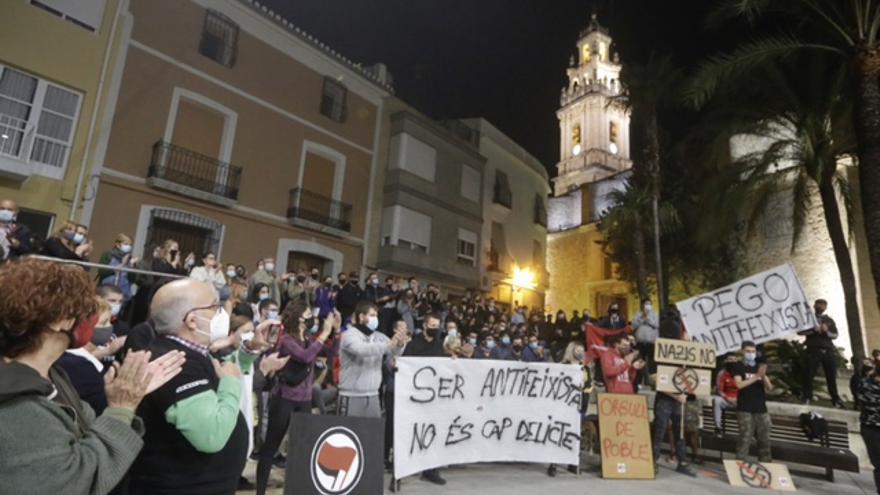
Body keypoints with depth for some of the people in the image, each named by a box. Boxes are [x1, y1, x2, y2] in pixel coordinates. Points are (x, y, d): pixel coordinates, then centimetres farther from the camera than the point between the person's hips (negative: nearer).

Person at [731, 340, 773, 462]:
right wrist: (756, 377, -19)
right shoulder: (738, 366, 1)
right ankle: (740, 463, -4)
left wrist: (764, 376, -13)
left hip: (761, 408, 5)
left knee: (765, 439, 8)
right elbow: (739, 384, -13)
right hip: (745, 409, -5)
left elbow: (770, 387, 6)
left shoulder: (760, 366, 14)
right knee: (745, 438, -8)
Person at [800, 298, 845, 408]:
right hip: (813, 350, -2)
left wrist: (827, 331, -11)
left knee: (832, 376, 3)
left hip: (828, 351, 3)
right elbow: (800, 331, 0)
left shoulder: (829, 320, 18)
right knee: (809, 375, -6)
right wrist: (813, 330, -15)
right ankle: (807, 398, -1)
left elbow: (835, 335, 10)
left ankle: (836, 400, 12)